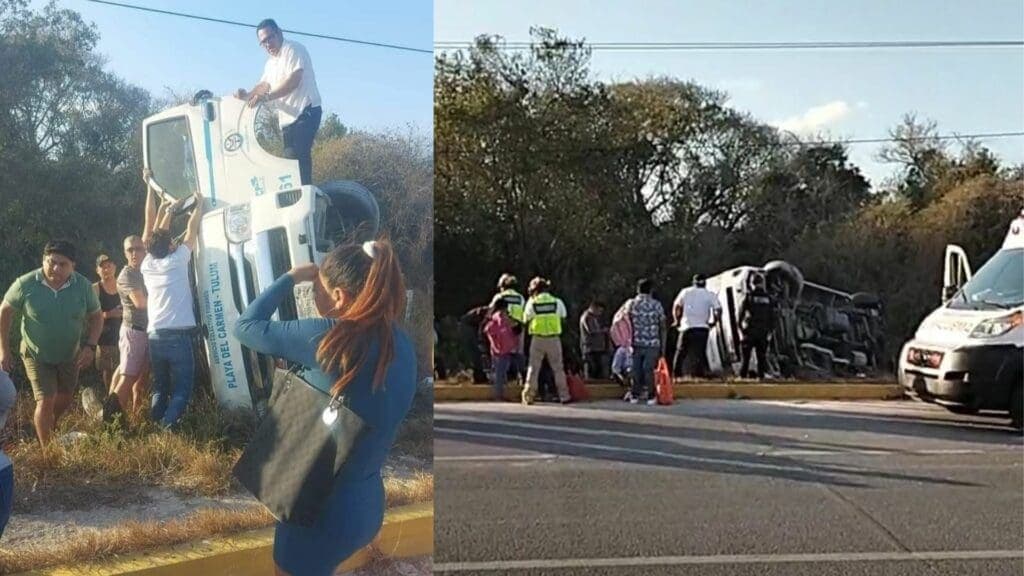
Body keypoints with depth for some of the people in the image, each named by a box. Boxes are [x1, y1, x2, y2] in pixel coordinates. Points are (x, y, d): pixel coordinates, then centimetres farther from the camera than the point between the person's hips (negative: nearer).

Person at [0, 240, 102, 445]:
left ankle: (51, 428, 49)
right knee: (46, 401, -12)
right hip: (37, 355, -3)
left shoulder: (83, 286, -16)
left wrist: (91, 346, -16)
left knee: (65, 401, 18)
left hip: (71, 355, 3)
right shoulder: (26, 284, -21)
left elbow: (96, 316, -3)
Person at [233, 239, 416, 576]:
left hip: (322, 509, -7)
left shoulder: (330, 337, -24)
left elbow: (246, 327, -12)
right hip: (365, 503, 7)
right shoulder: (400, 344, -4)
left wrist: (292, 278, -1)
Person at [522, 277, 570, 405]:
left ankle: (528, 396, 3)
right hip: (554, 339, 1)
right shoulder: (557, 302, 2)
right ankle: (564, 396, 9)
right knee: (558, 368, 9)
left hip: (537, 339, -1)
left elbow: (526, 321, 3)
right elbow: (563, 319, 9)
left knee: (533, 368, 6)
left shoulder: (532, 303, -2)